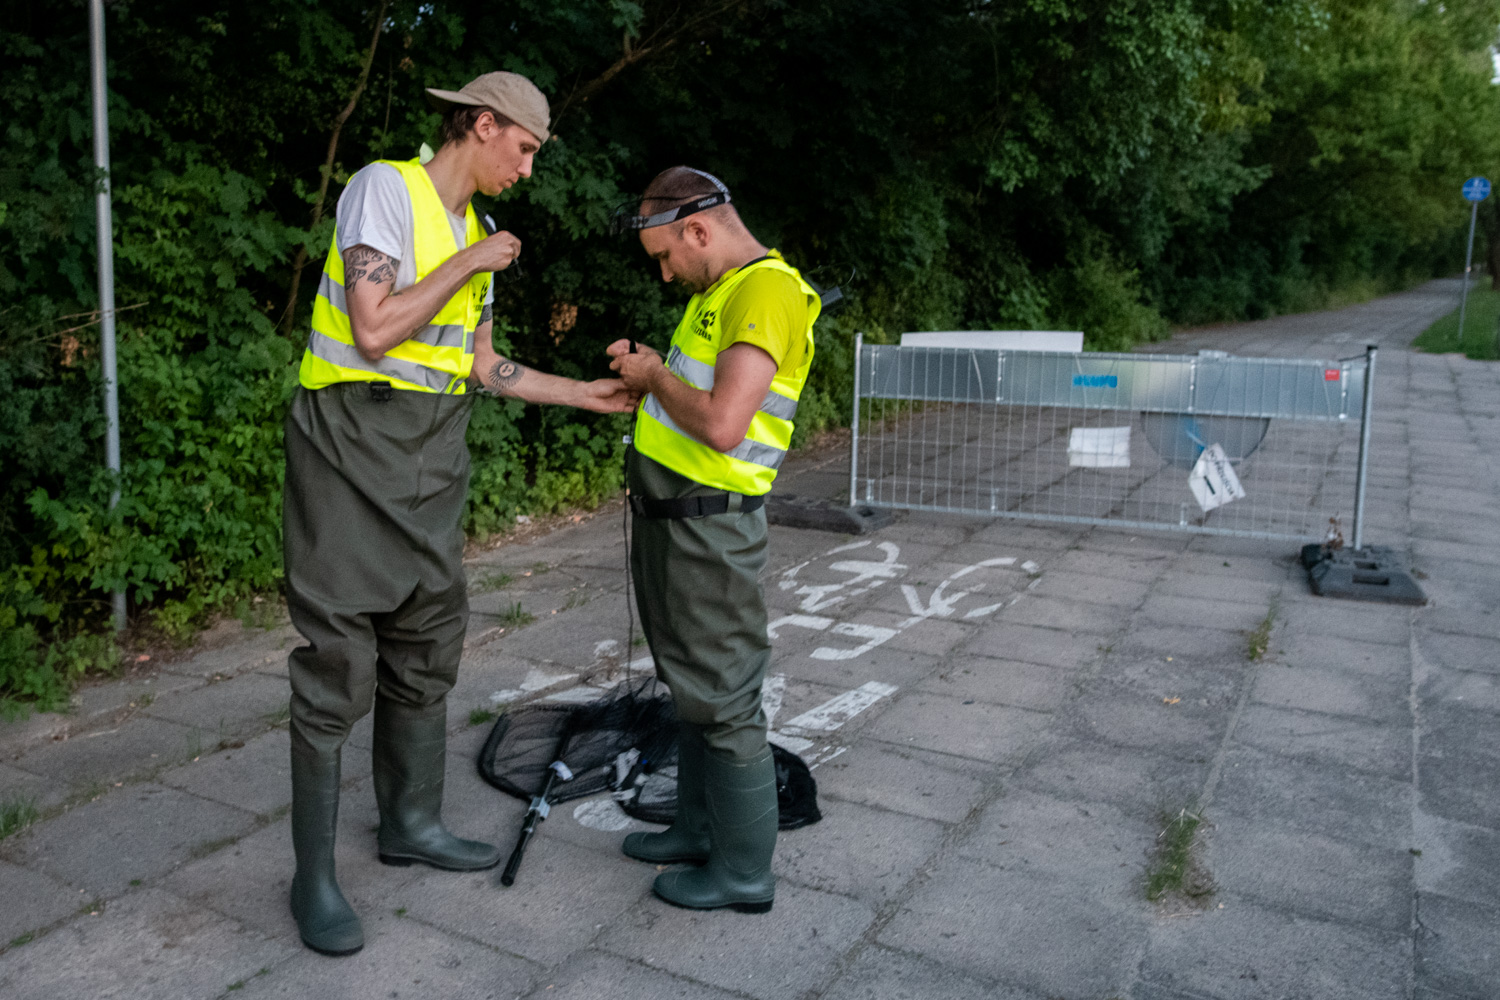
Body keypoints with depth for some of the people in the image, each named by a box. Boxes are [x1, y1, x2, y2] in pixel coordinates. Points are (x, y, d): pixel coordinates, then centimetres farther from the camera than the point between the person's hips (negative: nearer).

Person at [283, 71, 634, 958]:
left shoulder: (475, 232, 15)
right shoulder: (384, 188, -8)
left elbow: (480, 366, 17)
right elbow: (374, 331, -19)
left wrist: (589, 394, 16)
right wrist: (471, 265, -11)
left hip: (431, 458, 8)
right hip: (353, 441, -8)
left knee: (428, 649, 13)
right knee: (338, 663, -5)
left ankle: (412, 824, 28)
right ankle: (316, 876, 6)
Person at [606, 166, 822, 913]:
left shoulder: (767, 293, -18)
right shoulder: (719, 290, 14)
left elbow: (722, 424, -28)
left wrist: (659, 377, -12)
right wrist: (646, 371, 8)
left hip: (706, 526, -10)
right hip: (664, 514, 10)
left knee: (722, 700, 0)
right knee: (691, 687, 19)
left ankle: (744, 871, 14)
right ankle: (699, 830, 35)